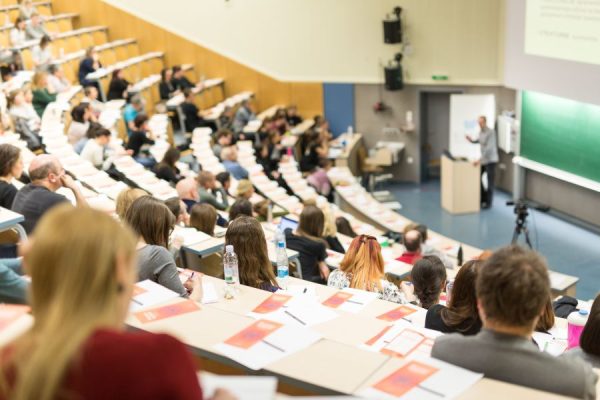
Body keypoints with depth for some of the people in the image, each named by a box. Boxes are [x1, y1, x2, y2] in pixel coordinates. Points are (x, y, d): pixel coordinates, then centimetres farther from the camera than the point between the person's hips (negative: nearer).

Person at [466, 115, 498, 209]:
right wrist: (472, 140, 3)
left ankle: (488, 202, 10)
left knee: (489, 182, 0)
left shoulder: (491, 132, -22)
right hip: (483, 160, 8)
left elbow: (489, 148, -28)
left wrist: (480, 160, -32)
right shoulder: (481, 131, 4)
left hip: (490, 160, -8)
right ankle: (483, 198, 22)